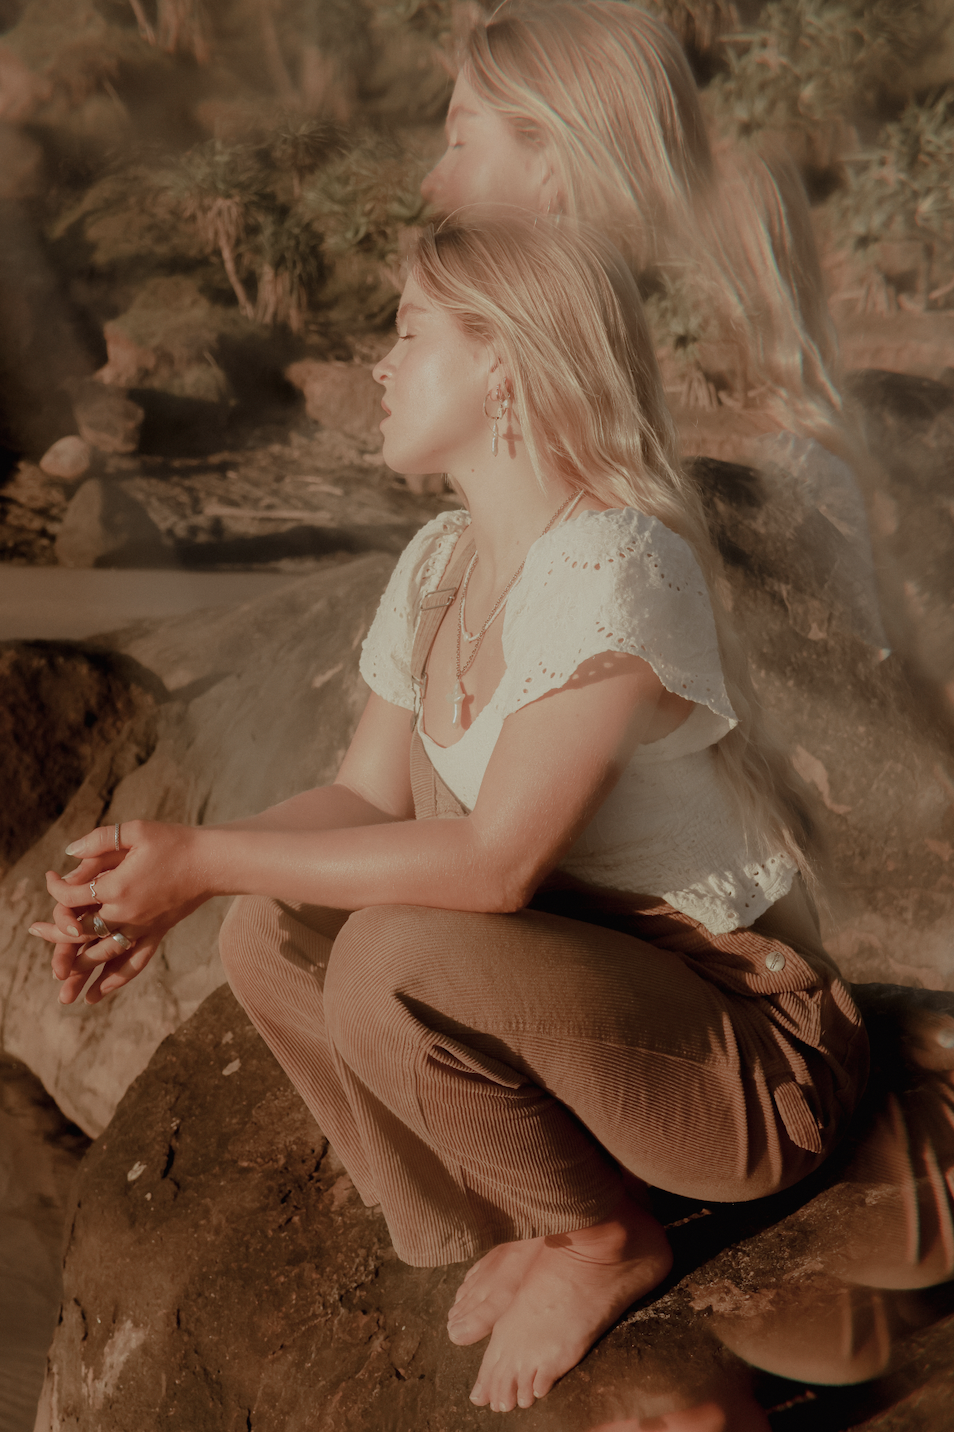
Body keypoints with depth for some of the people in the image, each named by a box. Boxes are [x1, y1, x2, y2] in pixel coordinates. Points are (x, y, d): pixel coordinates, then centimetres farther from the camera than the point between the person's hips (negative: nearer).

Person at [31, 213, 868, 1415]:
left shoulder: (613, 565, -24)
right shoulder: (438, 563, 4)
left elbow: (497, 862, -28)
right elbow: (368, 796, 5)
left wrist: (207, 860, -23)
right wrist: (165, 880, -10)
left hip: (749, 1051, -8)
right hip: (584, 983, 8)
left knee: (395, 960, -29)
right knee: (269, 938, -5)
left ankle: (606, 1237, 0)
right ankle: (528, 1231, 10)